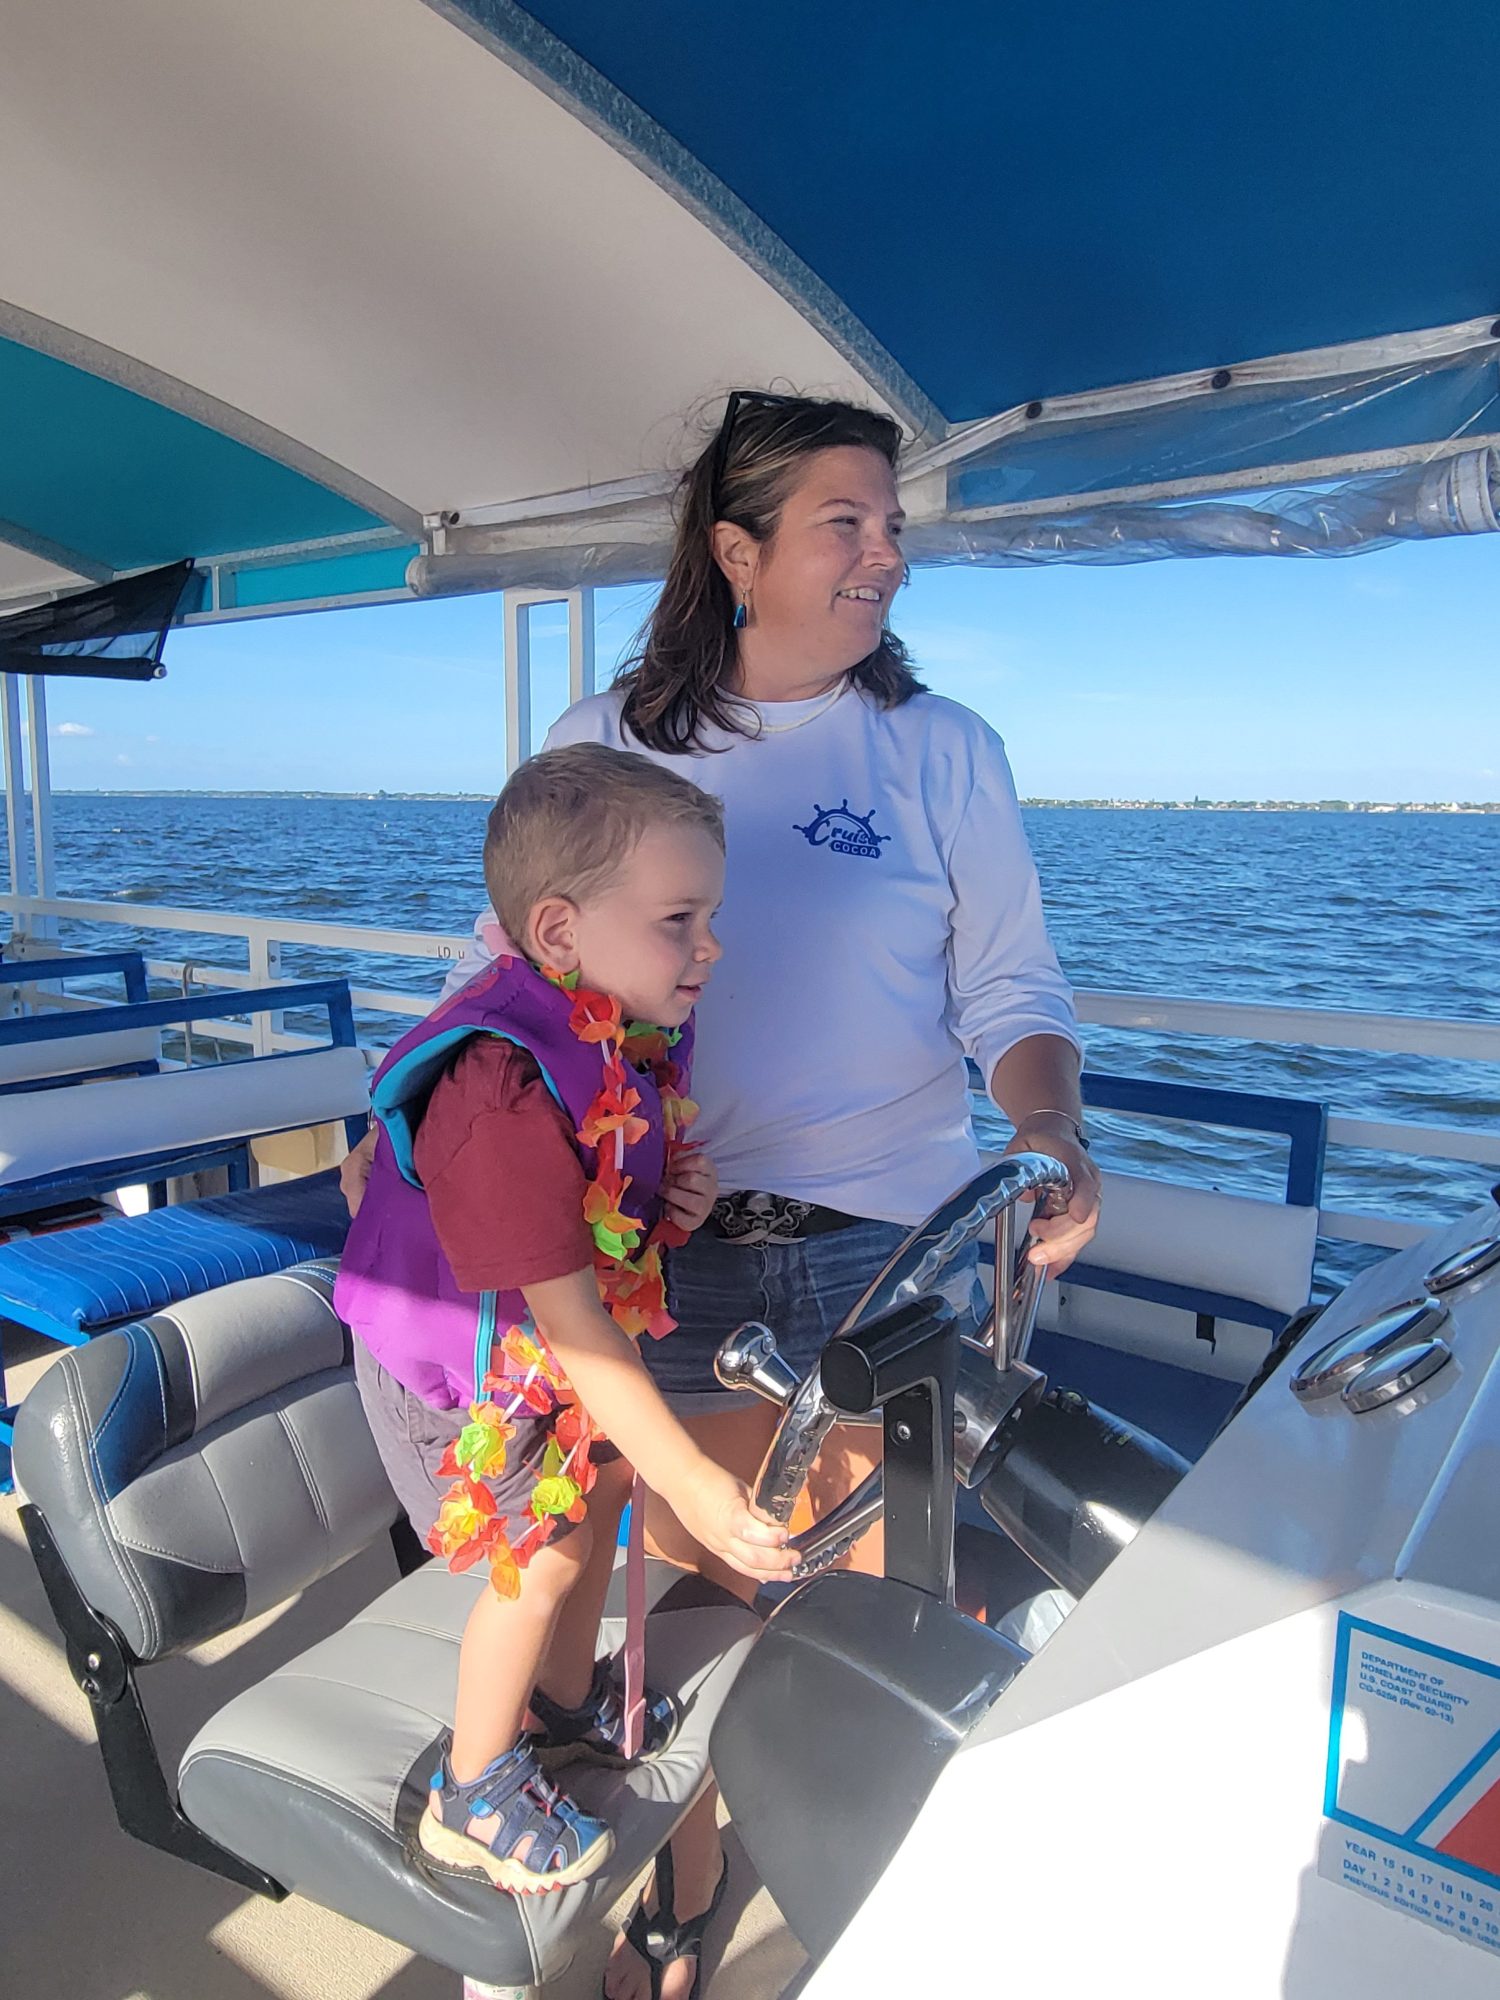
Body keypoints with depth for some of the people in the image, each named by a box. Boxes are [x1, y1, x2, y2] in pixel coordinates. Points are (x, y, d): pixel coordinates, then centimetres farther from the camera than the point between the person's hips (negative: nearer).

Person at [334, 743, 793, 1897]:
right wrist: (690, 1478, -38)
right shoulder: (504, 1095, -40)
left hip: (559, 1347, 8)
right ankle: (475, 1800, 30)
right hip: (460, 1371, -8)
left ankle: (569, 1705, 49)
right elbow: (567, 1315, -38)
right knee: (539, 1562, 1)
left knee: (600, 1493, 20)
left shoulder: (629, 1030, -11)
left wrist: (672, 1191, -12)